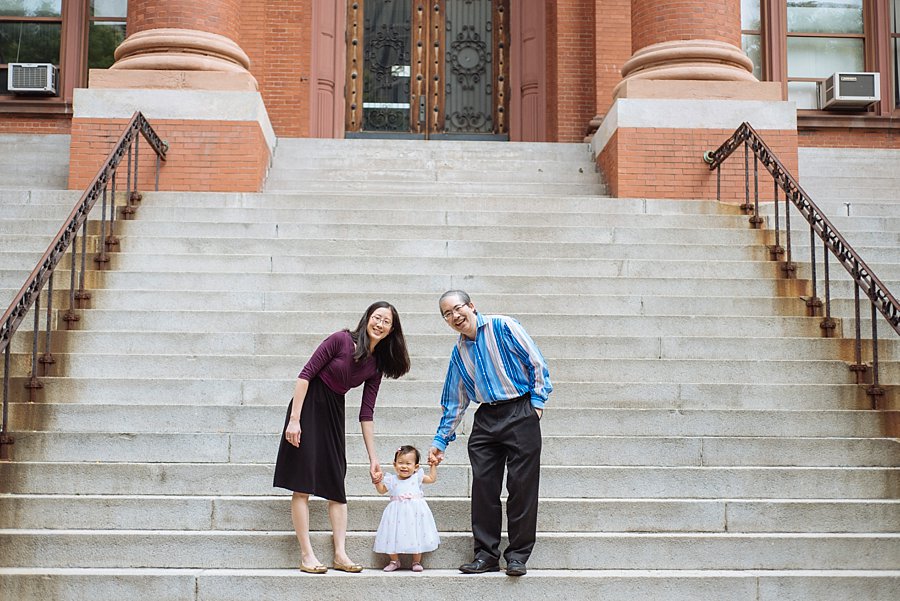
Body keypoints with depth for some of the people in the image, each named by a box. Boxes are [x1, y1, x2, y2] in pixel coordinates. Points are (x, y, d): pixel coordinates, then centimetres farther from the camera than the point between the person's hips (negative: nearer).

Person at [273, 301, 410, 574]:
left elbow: (366, 413, 4)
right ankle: (307, 555, -4)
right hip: (309, 405, -6)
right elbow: (305, 374, -15)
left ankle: (340, 554, 8)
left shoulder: (376, 366, 2)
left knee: (336, 485, 5)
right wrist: (294, 419, -20)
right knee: (302, 486, -7)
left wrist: (373, 458, 2)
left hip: (334, 413, 7)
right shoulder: (341, 340, -15)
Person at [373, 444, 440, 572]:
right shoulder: (392, 480, 5)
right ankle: (394, 561, 17)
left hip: (415, 512, -1)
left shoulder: (417, 477, 4)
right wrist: (377, 481, 3)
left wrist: (433, 466, 9)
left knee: (416, 535, -1)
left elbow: (432, 479, 13)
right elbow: (382, 490, 19)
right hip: (397, 512, 1)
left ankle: (416, 562, 13)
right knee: (394, 536, -2)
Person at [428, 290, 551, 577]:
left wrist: (537, 402, -7)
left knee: (521, 484, -4)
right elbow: (455, 402, 18)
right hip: (485, 419, 5)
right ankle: (486, 554, 9)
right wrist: (440, 441, 16)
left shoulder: (503, 327, -3)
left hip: (521, 413, -5)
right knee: (483, 486, 0)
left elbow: (536, 363, -3)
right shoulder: (459, 353, 14)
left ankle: (518, 555, 4)